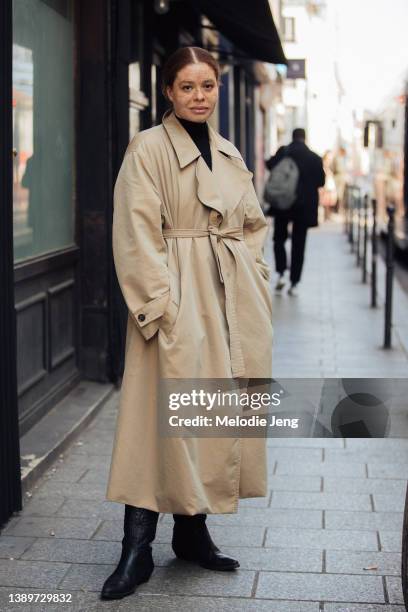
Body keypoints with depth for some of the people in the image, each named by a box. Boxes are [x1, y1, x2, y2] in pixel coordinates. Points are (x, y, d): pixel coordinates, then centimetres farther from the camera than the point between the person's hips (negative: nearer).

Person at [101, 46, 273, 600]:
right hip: (179, 303, -6)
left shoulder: (230, 154, 15)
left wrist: (257, 292, 9)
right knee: (166, 416, -8)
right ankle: (137, 549, -1)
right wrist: (160, 305, -18)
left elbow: (254, 226, 19)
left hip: (232, 303, 7)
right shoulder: (149, 148, -5)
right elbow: (137, 235, -12)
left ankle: (192, 532, 22)